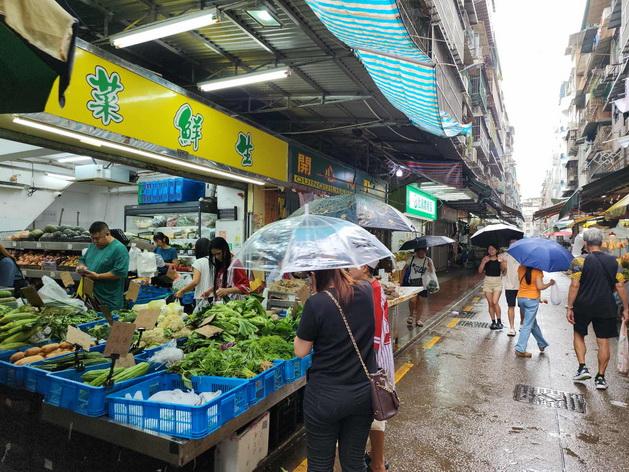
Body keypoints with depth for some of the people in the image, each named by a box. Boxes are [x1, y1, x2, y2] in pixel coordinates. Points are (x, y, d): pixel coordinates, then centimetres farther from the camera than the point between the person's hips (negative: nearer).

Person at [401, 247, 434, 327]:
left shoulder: (428, 260, 1)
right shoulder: (412, 258, 0)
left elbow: (432, 272, -6)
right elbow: (404, 268, 6)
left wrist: (430, 266, -23)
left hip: (423, 284, 2)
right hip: (412, 282, -2)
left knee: (420, 301, 6)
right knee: (413, 300, -14)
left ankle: (417, 320, 20)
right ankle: (411, 315, 13)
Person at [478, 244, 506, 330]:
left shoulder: (500, 259, -1)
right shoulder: (485, 259, 2)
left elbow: (504, 272, -5)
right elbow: (480, 271, -4)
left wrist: (502, 262, -19)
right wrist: (484, 262, -16)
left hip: (497, 282, -2)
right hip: (487, 282, 2)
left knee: (495, 302, -14)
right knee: (490, 303, 5)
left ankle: (499, 322, 2)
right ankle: (493, 322, 16)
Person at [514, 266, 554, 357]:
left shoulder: (520, 268, 1)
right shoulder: (537, 271, -14)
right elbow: (540, 287, -16)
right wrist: (550, 283, 0)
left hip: (520, 298, 6)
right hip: (532, 299, -6)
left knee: (533, 322, 21)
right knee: (528, 325, 0)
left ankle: (542, 344, 37)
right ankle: (520, 349, -2)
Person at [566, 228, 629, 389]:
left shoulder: (579, 261, -9)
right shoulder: (614, 262, 2)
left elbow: (574, 286, -12)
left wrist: (569, 307, -8)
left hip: (583, 307, -2)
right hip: (606, 308, 2)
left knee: (579, 335, 18)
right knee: (603, 342, 8)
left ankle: (582, 367, 10)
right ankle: (600, 377, 14)